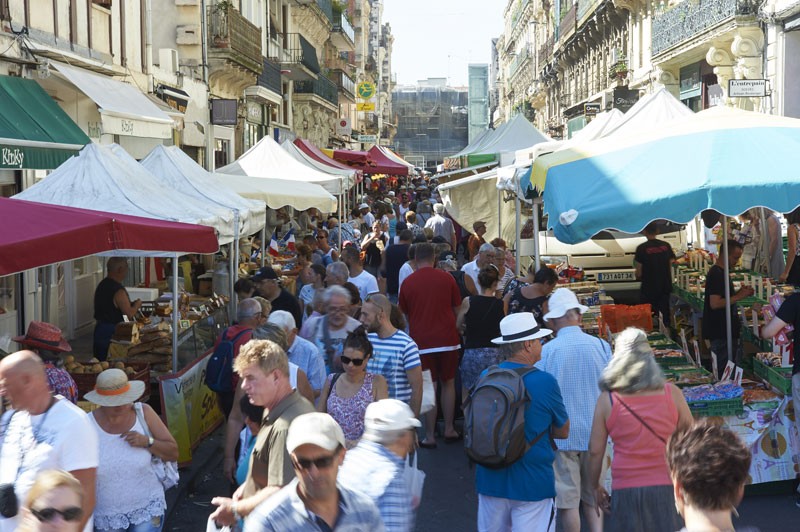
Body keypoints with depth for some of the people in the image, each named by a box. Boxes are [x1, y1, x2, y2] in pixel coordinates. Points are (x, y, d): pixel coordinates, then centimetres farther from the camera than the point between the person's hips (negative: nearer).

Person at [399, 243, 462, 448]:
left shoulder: (408, 282, -3)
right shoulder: (446, 278, -2)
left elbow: (404, 313, 11)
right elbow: (457, 309, 7)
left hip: (421, 341, -1)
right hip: (447, 338, 1)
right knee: (448, 384, 16)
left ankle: (429, 436, 4)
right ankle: (449, 429, 19)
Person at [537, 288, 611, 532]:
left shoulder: (547, 351, -13)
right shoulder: (600, 345, -5)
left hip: (562, 435, -3)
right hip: (595, 434, 3)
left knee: (568, 499, 7)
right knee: (592, 496, 16)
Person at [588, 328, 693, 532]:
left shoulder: (607, 400, -4)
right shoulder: (672, 394, -2)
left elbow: (595, 451, 0)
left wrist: (596, 487, 14)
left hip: (626, 489, 0)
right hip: (667, 487, 1)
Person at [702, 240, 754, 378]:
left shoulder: (719, 272, 14)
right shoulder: (717, 274, -17)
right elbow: (715, 304, -24)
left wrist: (739, 293, 7)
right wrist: (739, 297, -19)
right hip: (721, 333, -10)